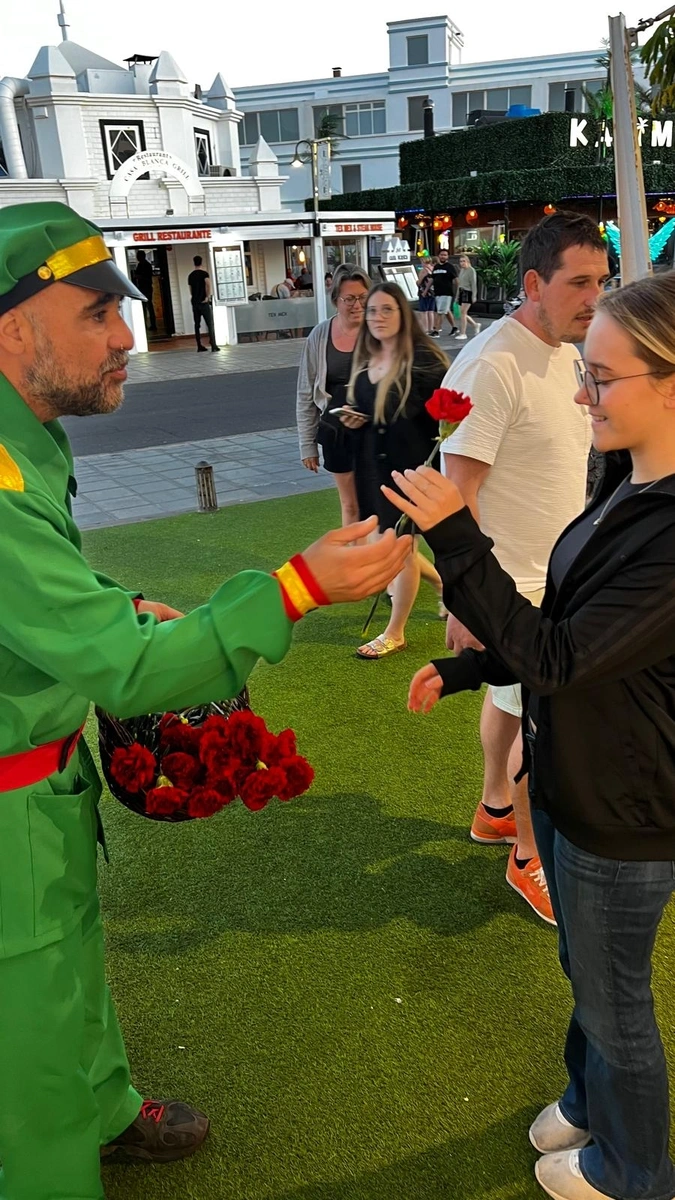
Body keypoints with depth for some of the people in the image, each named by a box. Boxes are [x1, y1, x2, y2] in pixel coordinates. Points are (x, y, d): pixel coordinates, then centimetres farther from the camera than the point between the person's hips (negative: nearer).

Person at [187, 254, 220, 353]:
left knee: (197, 325, 8)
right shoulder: (204, 273, -6)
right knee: (210, 324, -3)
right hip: (204, 302, -5)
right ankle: (213, 345, -10)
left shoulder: (190, 275, 11)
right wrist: (208, 296, -17)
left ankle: (199, 346, 7)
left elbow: (191, 290, 15)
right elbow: (208, 284, -24)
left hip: (195, 303, 5)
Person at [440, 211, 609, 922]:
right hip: (509, 582, -8)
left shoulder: (566, 353, 6)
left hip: (554, 572, 9)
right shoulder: (492, 366, -23)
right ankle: (528, 859, 21)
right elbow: (458, 490, -24)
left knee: (511, 699, 22)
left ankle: (496, 810, 42)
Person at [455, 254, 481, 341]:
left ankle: (462, 334, -11)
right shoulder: (461, 270, 17)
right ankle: (475, 325, 31)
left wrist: (474, 296, -16)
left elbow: (474, 284, -11)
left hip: (468, 292, -8)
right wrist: (457, 296, 21)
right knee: (463, 314, 8)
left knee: (463, 313, -14)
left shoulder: (471, 270, -6)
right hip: (461, 292, 8)